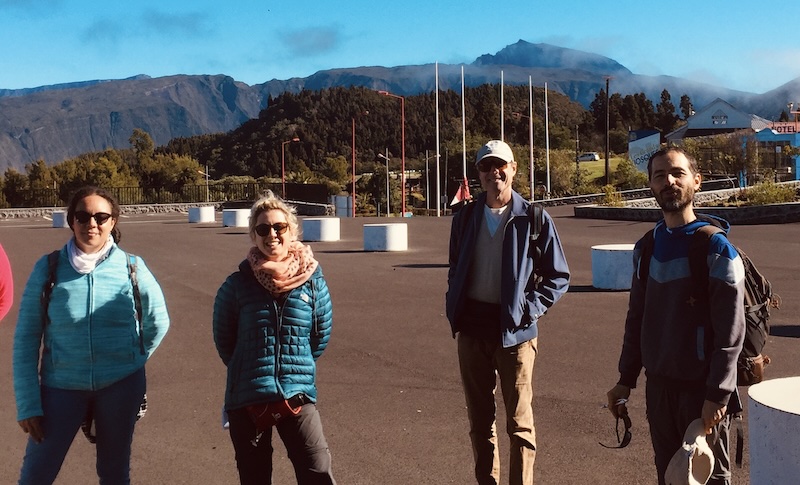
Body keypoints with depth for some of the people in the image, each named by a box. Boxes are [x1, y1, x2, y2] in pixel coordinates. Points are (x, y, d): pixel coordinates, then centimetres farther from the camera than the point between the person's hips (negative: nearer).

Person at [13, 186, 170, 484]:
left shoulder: (132, 267, -4)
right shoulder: (48, 268, -6)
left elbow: (158, 322, 11)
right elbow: (26, 338, -4)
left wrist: (132, 361, 8)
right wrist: (28, 404, -7)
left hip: (121, 386, 1)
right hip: (62, 386, 0)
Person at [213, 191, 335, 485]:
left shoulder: (312, 278, -2)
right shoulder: (238, 283, -4)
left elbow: (322, 335, 10)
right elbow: (223, 339, 8)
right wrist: (250, 371, 11)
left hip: (297, 396, 0)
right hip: (246, 398, 0)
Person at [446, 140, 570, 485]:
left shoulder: (534, 219, -5)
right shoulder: (465, 217, 6)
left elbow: (558, 277, 0)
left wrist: (529, 309, -10)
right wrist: (454, 308, 5)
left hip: (514, 330, -3)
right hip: (472, 327, 4)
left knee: (519, 421, 3)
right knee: (479, 418, 13)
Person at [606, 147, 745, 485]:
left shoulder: (717, 248, -12)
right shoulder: (646, 248, 5)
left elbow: (731, 331, -15)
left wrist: (718, 395, -19)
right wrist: (626, 379, 9)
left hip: (703, 390, -5)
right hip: (658, 387, 5)